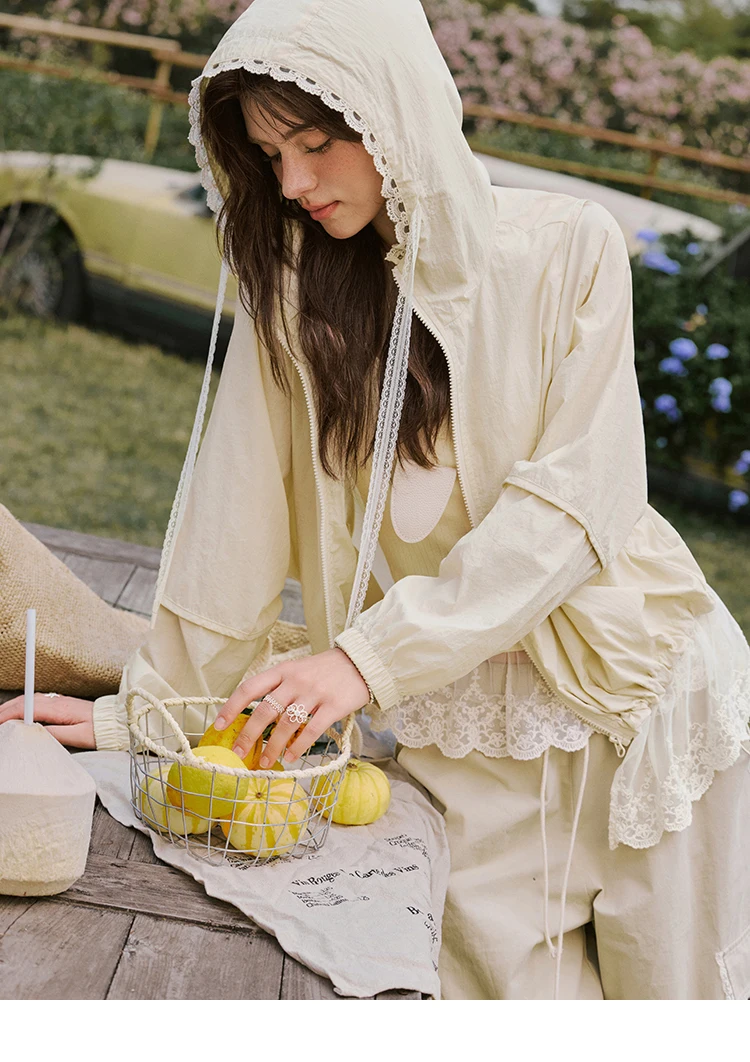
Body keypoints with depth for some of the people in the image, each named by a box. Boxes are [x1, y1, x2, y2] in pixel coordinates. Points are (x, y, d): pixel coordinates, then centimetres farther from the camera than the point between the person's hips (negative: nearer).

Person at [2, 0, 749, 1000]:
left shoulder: (567, 249, -9)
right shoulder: (291, 289, 0)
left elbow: (572, 502, -17)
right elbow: (237, 515, -1)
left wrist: (369, 656, -25)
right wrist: (138, 713, -5)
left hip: (636, 692, -1)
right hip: (458, 723, 2)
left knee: (664, 989, 10)